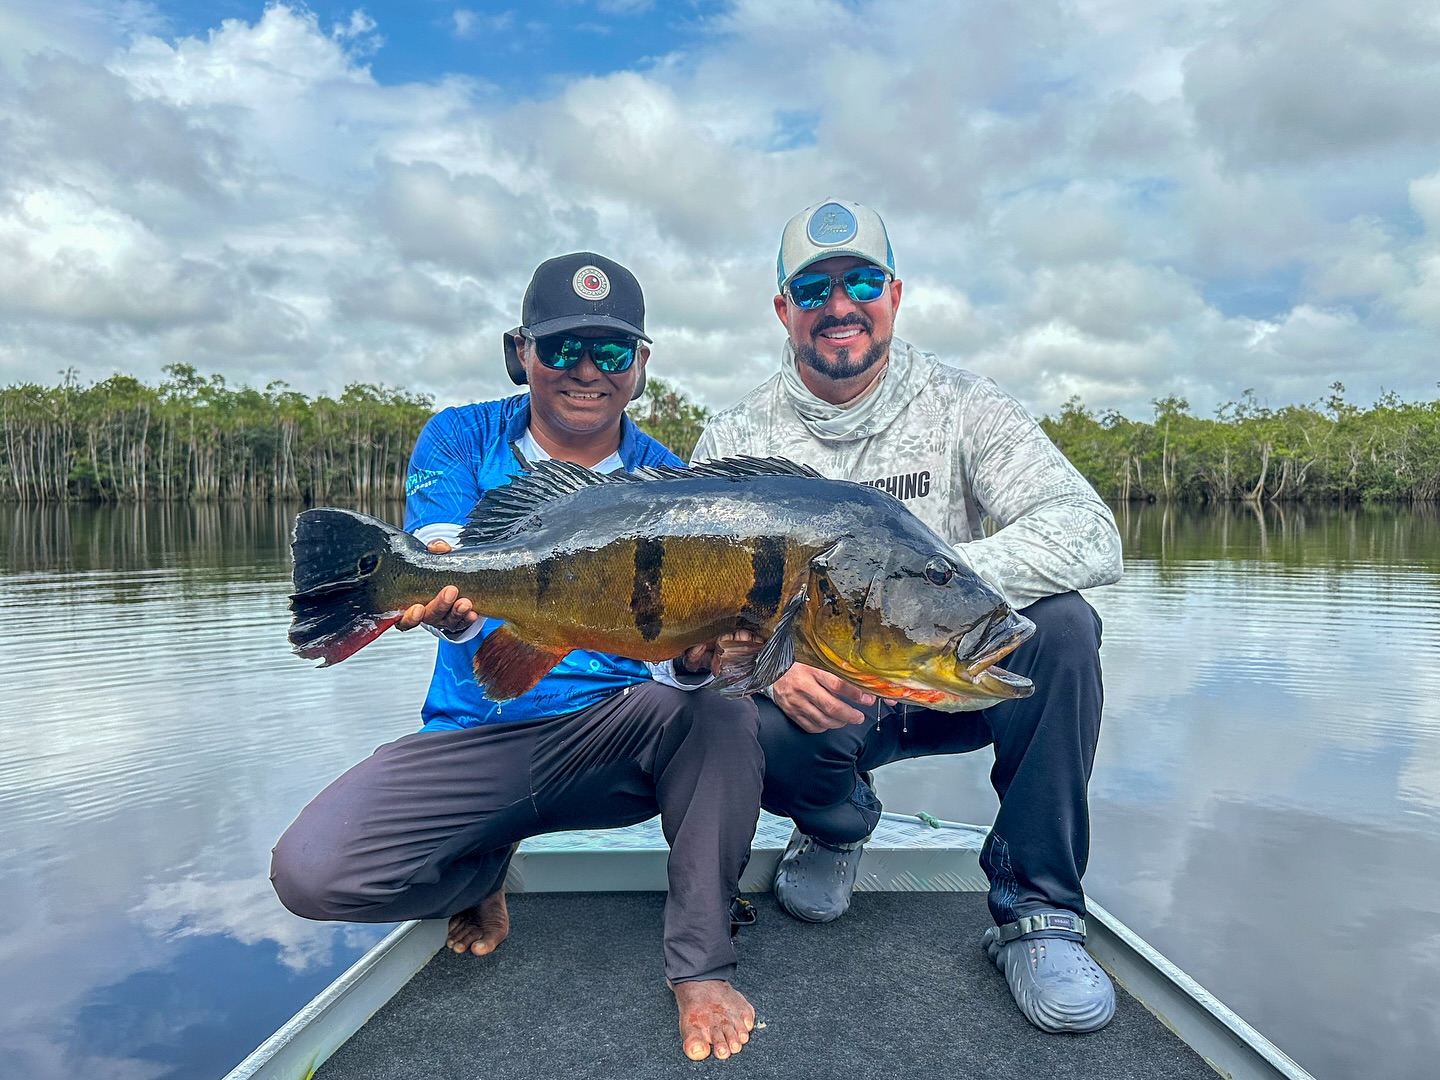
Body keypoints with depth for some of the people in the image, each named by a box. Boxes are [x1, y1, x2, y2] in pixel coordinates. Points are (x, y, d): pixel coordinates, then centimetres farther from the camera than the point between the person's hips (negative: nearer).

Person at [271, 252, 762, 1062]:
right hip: (475, 738, 1)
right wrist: (445, 601, -43)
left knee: (721, 706, -31)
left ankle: (700, 966, -12)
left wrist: (697, 655, -38)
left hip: (610, 741, 0)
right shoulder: (462, 441, 1)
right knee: (310, 872, -19)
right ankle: (485, 867, 13)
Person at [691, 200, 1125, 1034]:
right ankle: (836, 823, 9)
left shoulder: (963, 408, -7)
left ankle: (1037, 910, -8)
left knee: (1060, 622, -27)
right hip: (815, 699, 0)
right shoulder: (737, 440, -4)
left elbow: (1092, 536, -20)